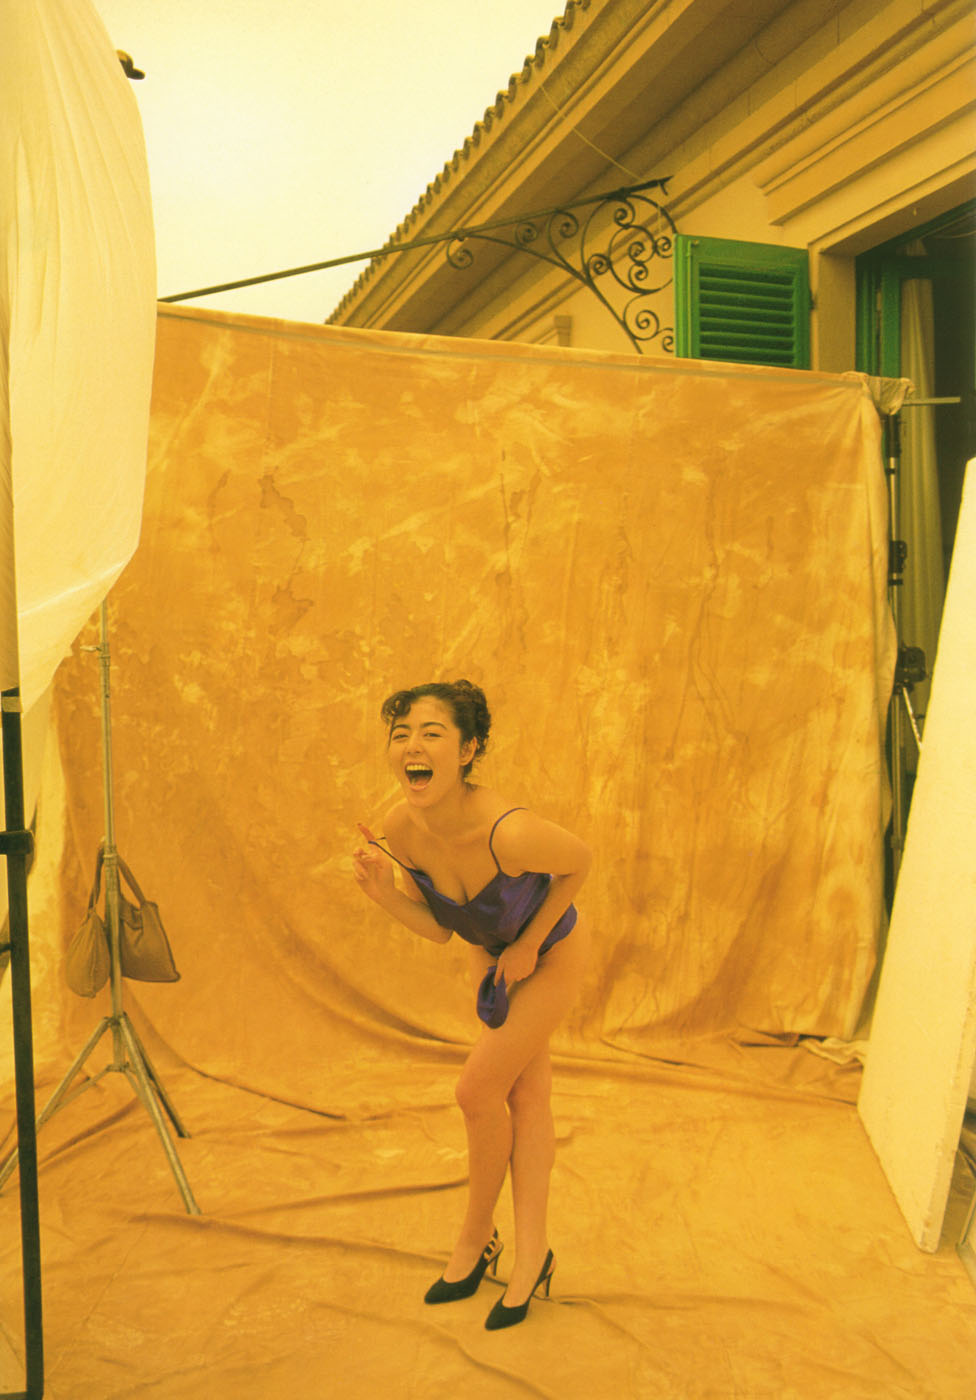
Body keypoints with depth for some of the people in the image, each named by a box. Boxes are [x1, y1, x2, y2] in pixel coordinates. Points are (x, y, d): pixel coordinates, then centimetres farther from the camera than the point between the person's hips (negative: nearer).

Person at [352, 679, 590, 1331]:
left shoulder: (509, 832, -42)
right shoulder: (402, 827, -23)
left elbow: (580, 862, -20)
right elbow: (438, 928, -11)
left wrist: (528, 945, -15)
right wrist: (382, 890, -29)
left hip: (551, 952, -5)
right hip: (492, 953, 6)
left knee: (479, 1089, -4)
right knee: (526, 1092, 13)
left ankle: (477, 1237, 22)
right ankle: (531, 1254, 25)